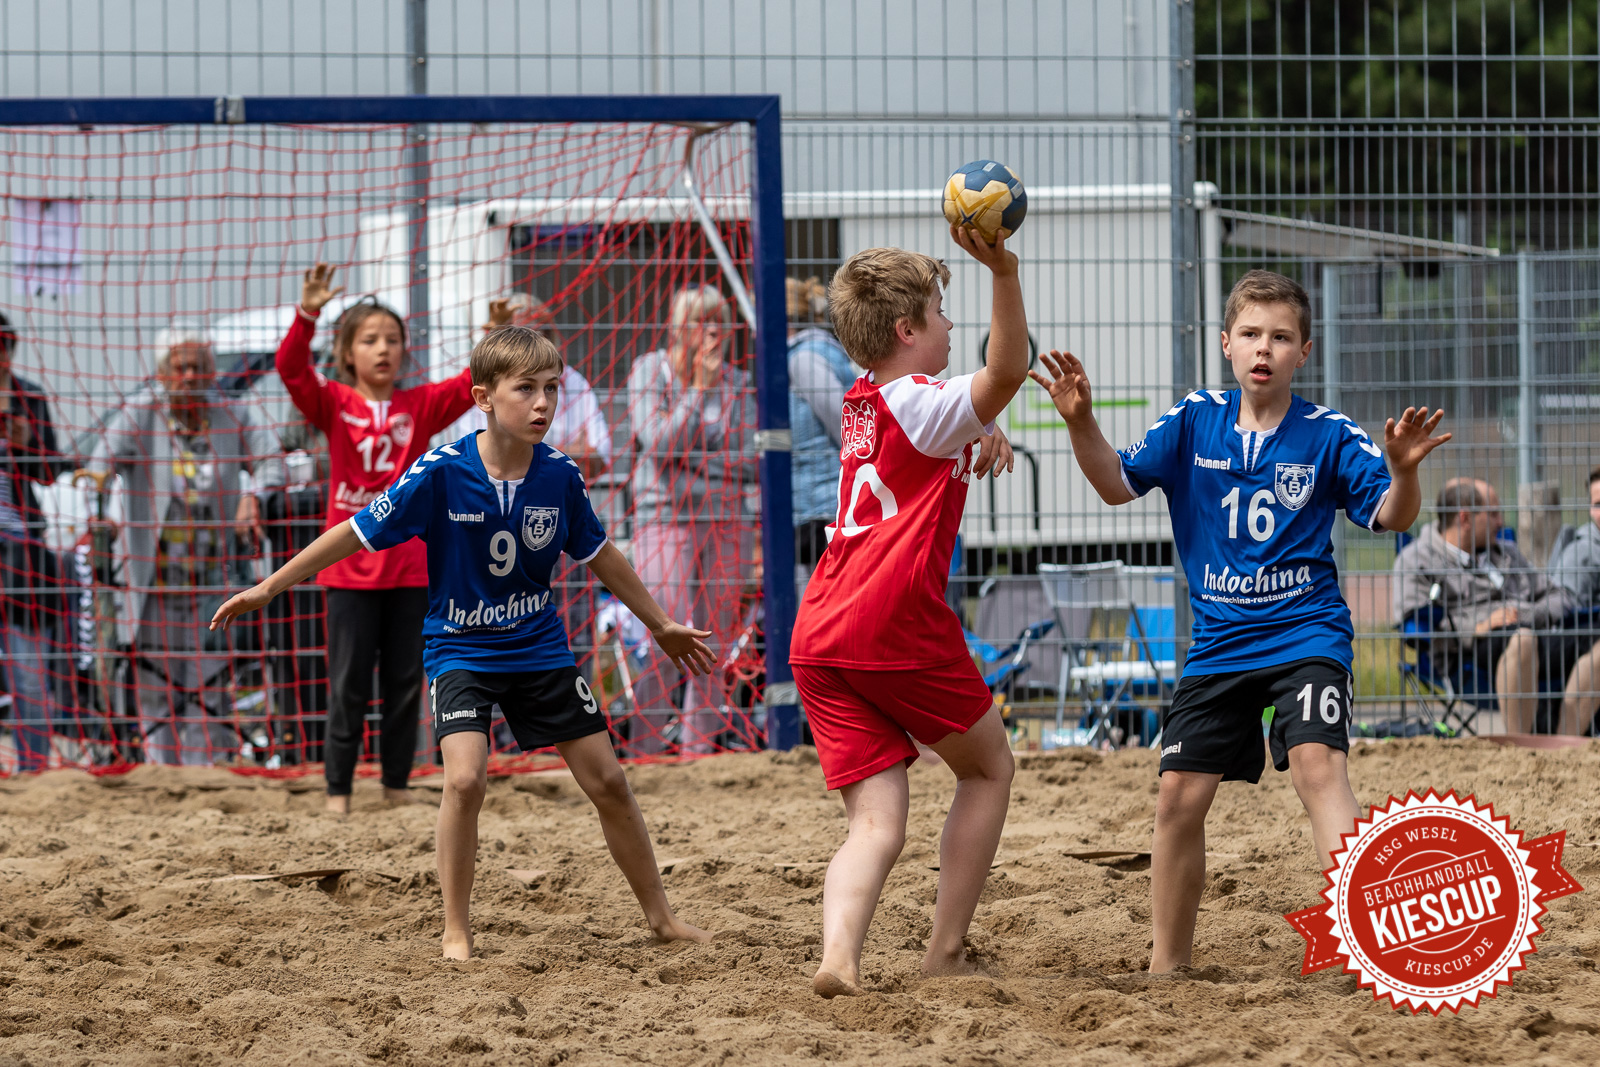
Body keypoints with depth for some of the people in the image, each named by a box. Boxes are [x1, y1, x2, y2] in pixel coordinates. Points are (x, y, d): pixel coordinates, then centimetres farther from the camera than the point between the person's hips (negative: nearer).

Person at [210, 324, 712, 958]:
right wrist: (268, 589, -10)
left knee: (607, 781, 5)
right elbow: (358, 533, -12)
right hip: (460, 650, -3)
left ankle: (660, 917, 21)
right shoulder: (442, 473, -19)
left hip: (539, 650, 3)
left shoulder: (559, 476, -9)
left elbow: (597, 555, 9)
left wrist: (660, 626, 19)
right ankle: (456, 932, -9)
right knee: (465, 777, -24)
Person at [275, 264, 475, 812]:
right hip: (350, 568, -2)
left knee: (405, 684, 8)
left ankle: (397, 788, 17)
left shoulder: (419, 406, 5)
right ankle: (337, 791, 7)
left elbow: (471, 385, -5)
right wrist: (307, 315, -31)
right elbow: (291, 369, -16)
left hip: (409, 567, 2)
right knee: (349, 685, 1)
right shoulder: (335, 405, -1)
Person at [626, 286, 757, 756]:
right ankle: (644, 749, -9)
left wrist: (697, 462, -8)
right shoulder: (650, 372, 0)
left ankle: (699, 748, 7)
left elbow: (752, 464, 7)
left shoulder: (736, 382, 9)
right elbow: (659, 442, -12)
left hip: (726, 522, 4)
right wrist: (698, 389, -12)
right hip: (666, 518, -4)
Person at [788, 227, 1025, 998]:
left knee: (877, 823, 0)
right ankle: (945, 955, 13)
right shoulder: (924, 407, -6)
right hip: (896, 629, -7)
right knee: (989, 767, 16)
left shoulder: (862, 403, 19)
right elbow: (1005, 374, -26)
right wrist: (1003, 273, -35)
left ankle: (839, 956, -27)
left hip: (819, 640, 7)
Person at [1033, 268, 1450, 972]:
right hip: (1218, 643, 4)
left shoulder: (1328, 436, -5)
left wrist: (1403, 471, -32)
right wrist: (1081, 424, -19)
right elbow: (1117, 484, -2)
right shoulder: (1192, 424, 2)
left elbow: (1391, 517, -10)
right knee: (1179, 798, 2)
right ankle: (1166, 965, 17)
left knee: (1316, 761, -26)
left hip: (1306, 633, -4)